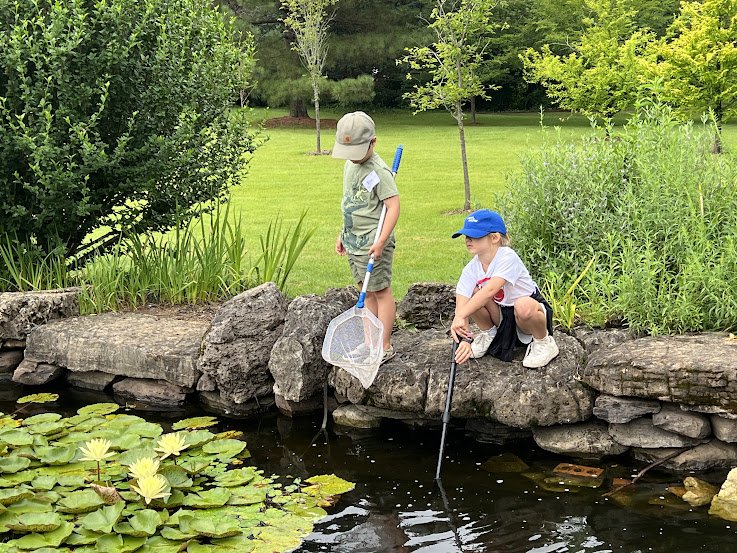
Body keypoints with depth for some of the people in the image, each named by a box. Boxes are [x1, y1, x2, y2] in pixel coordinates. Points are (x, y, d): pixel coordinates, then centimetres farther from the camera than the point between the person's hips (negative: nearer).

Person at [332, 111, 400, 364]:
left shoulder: (378, 171, -17)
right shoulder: (350, 165, 11)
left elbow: (393, 206, -22)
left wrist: (381, 241, -27)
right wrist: (342, 234, 23)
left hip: (373, 243, -9)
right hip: (353, 242, 9)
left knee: (381, 291, -2)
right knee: (367, 292, 14)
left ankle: (385, 346, 2)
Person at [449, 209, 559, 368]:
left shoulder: (507, 257, -27)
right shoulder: (471, 269, -11)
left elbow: (490, 290, -41)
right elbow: (461, 305, -21)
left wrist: (460, 317, -48)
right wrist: (465, 339, -38)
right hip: (501, 316, 5)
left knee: (523, 305, -40)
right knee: (471, 296, -20)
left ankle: (543, 342, -10)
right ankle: (488, 333, 7)